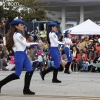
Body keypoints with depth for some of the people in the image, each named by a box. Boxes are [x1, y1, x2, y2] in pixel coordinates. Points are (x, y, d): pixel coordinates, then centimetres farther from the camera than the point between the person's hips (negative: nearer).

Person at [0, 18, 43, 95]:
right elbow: (26, 44, -15)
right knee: (17, 74, -5)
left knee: (30, 71, 1)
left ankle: (26, 89, 5)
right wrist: (37, 44, -9)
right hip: (19, 55, -10)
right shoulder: (17, 35, -15)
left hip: (23, 54, 10)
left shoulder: (18, 34, 16)